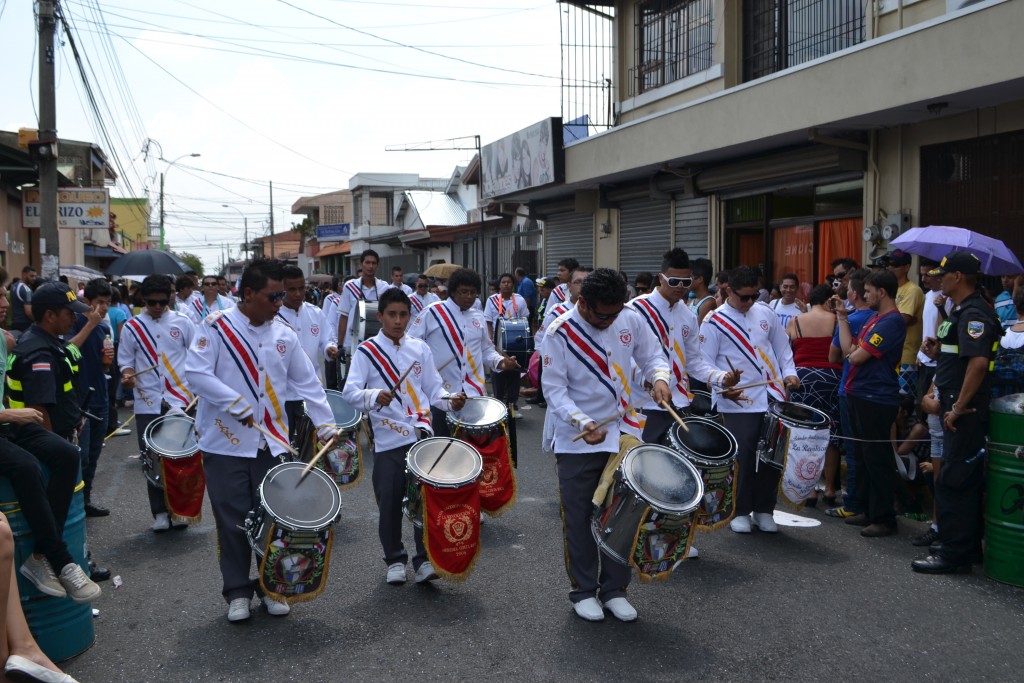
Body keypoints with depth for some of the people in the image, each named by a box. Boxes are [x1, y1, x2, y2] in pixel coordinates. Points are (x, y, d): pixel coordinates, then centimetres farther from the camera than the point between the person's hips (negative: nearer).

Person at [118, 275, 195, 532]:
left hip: (180, 401, -1)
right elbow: (125, 361, 9)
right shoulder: (132, 327, 4)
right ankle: (160, 512, 16)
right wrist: (128, 376, -13)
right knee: (153, 460, 5)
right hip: (147, 404, 1)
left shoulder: (183, 322, 3)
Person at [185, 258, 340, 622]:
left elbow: (308, 384, 9)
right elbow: (196, 374, -16)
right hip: (225, 443, -3)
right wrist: (239, 407, -20)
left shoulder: (284, 334, 6)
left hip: (270, 442, 3)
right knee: (233, 521, 5)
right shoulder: (216, 327, -7)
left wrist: (327, 426, 4)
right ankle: (237, 591, 21)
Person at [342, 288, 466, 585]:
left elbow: (433, 389, 13)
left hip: (421, 437, 2)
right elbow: (350, 392, -9)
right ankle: (395, 560, 25)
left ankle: (424, 560, 10)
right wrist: (375, 397, -29)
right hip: (387, 440, -1)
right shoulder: (366, 351, 2)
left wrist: (450, 400, -8)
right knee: (389, 503, 4)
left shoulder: (420, 348, 11)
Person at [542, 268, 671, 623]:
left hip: (623, 434, 3)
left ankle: (614, 589, 26)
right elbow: (554, 389, -15)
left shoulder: (630, 319, -4)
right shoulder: (560, 333, -15)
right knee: (579, 519, 6)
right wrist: (582, 423, -31)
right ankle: (583, 591, 23)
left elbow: (652, 355, 8)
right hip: (577, 442, -3)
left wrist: (660, 378, -15)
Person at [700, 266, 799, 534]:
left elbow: (782, 346, 19)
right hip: (738, 403, -4)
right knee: (742, 459, -1)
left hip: (773, 398, 5)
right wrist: (722, 386, -21)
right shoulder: (714, 322, -5)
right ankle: (740, 512, 17)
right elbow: (705, 363, -6)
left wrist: (789, 372, 4)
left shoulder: (765, 312, 9)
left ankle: (763, 510, 24)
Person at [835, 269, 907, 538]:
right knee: (863, 456, 17)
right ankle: (868, 510, 28)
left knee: (877, 459, -3)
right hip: (860, 395, 10)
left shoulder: (892, 321, -17)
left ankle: (884, 519, 6)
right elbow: (849, 350, 11)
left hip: (877, 399, -10)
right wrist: (843, 318, 14)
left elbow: (857, 356, -21)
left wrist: (853, 352, 2)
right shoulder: (875, 318, 14)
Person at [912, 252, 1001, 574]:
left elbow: (979, 362, -27)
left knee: (952, 481, -5)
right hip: (958, 408, 11)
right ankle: (969, 547, 27)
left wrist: (958, 407, -24)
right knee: (966, 481, 17)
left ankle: (954, 553, 3)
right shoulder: (962, 311, 16)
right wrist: (939, 351, 7)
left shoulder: (973, 314, -17)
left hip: (966, 411, -11)